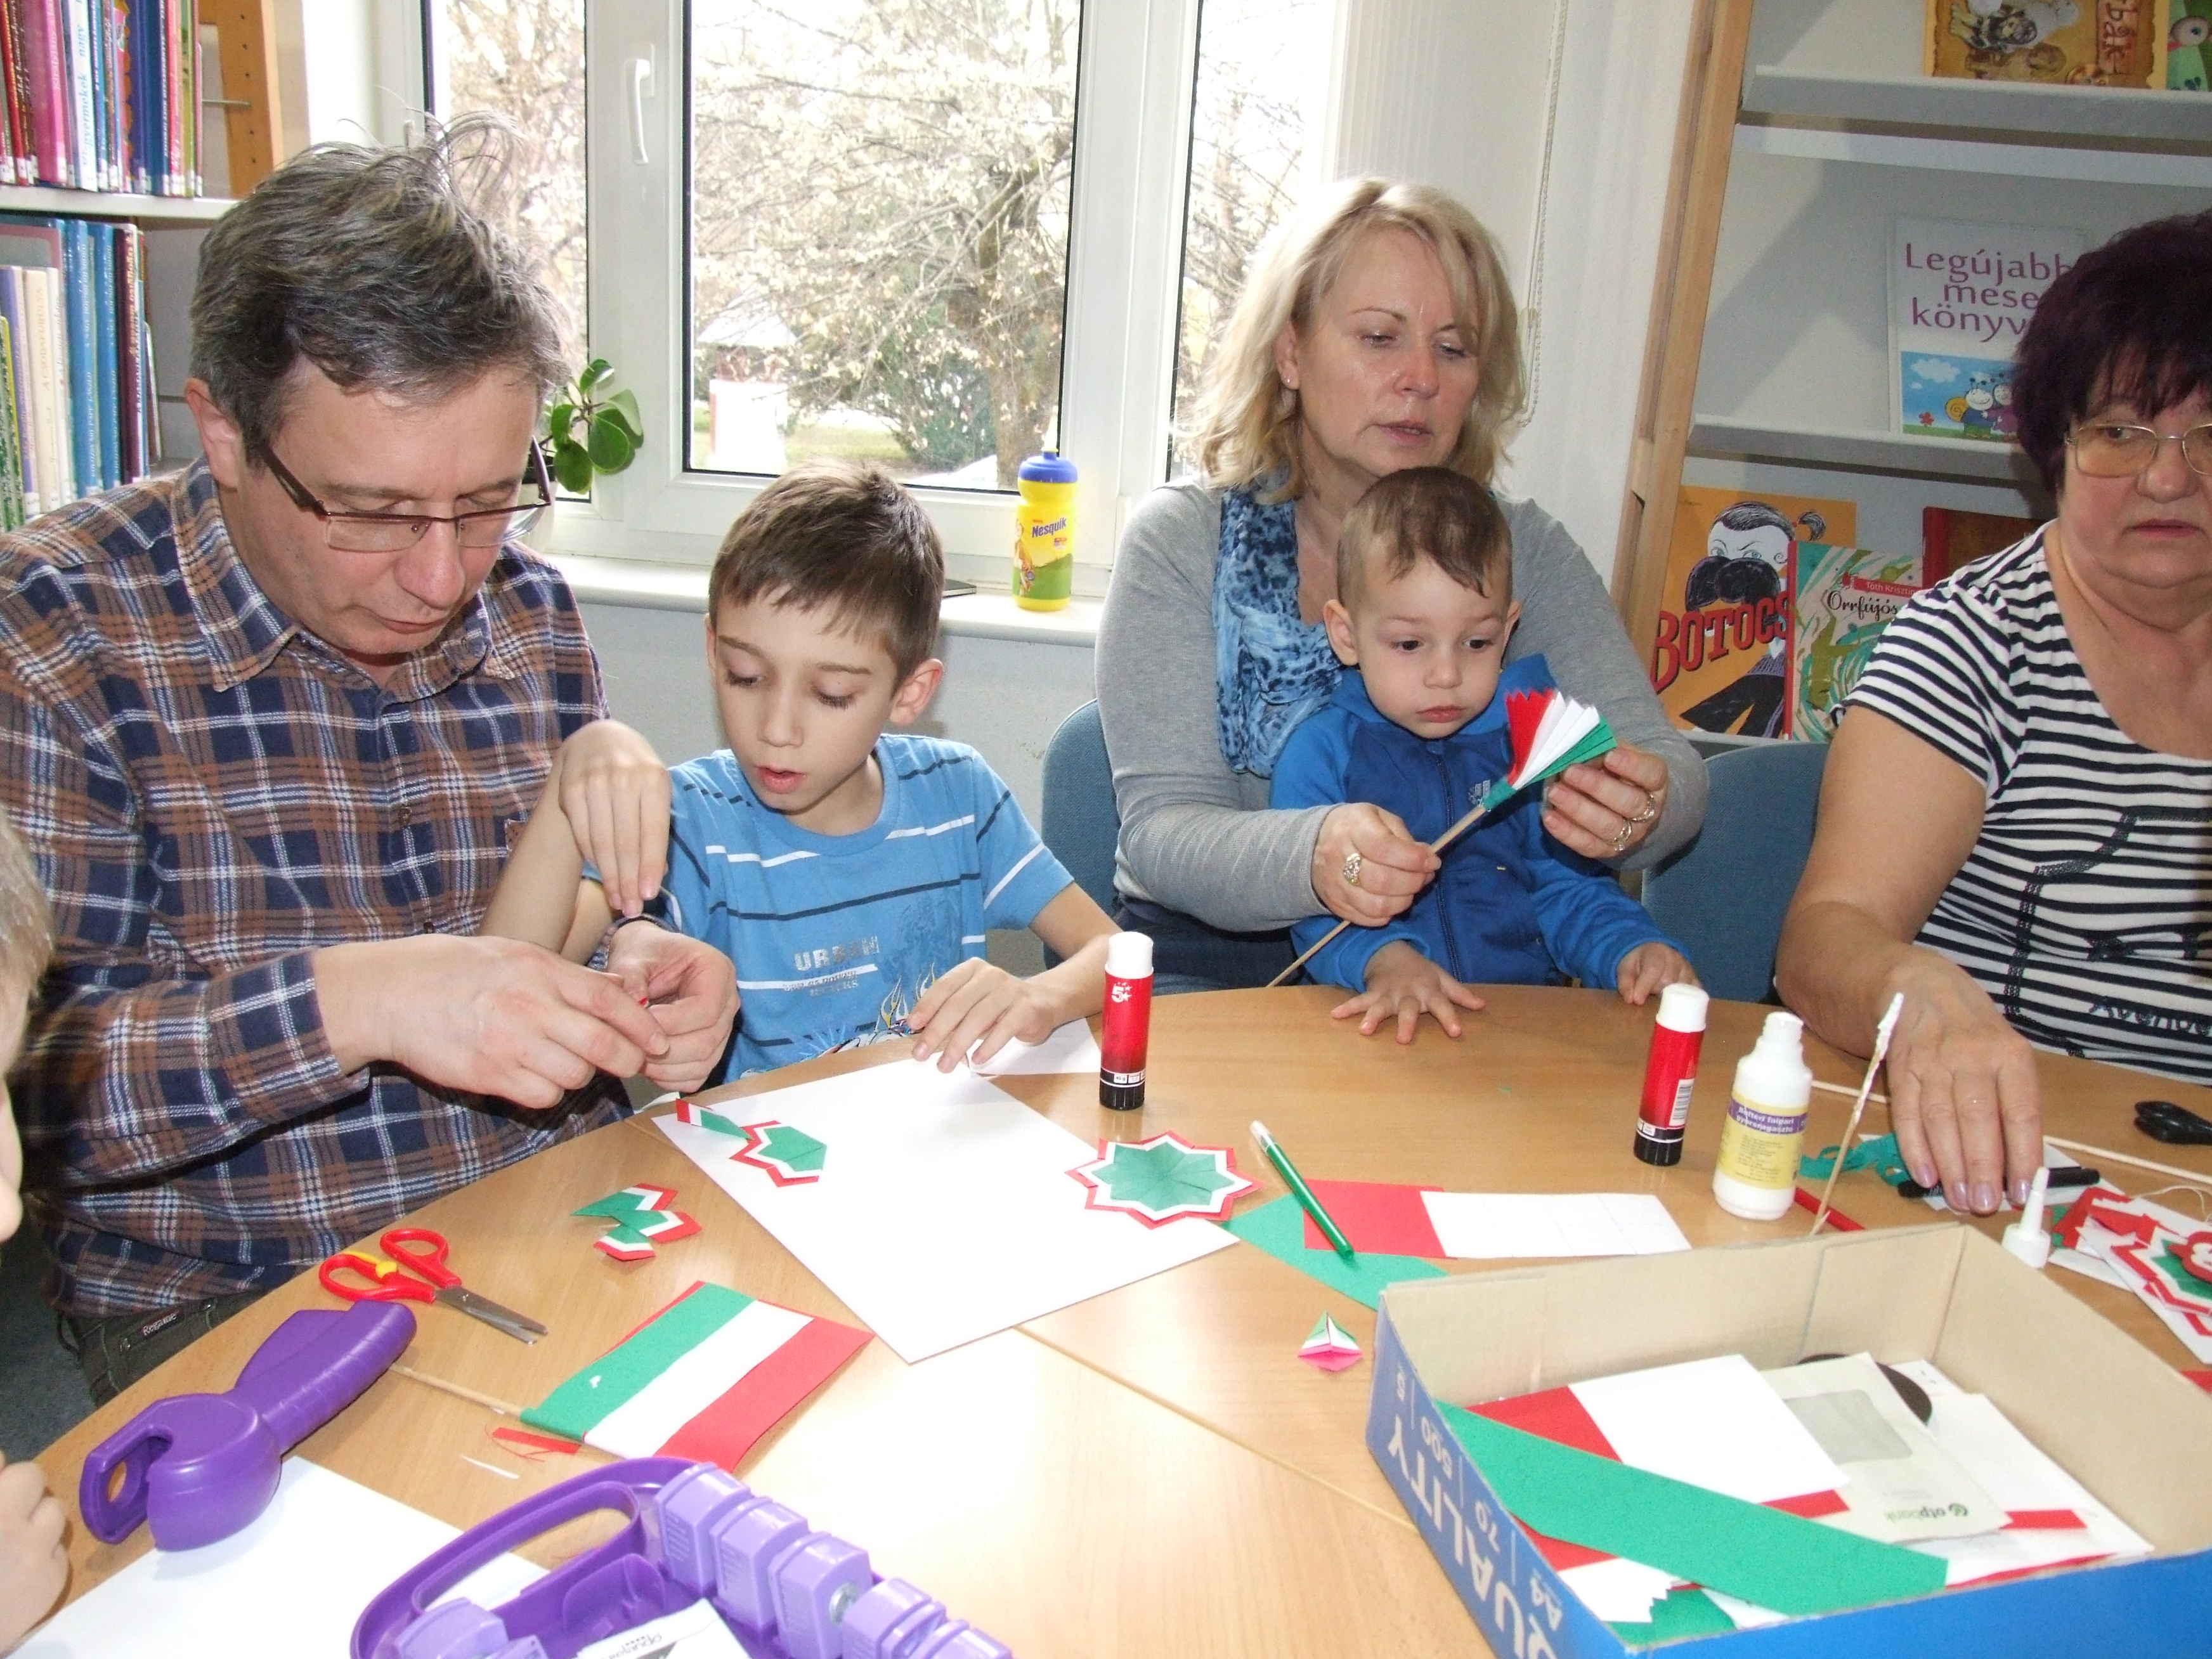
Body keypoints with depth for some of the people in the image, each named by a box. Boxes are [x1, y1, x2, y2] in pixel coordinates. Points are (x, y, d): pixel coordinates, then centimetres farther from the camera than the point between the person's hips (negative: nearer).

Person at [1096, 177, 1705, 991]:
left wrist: (1640, 805, -29)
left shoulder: (1523, 550, 5)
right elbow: (1161, 831, -11)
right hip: (1213, 964, -2)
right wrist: (1311, 858, -33)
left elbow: (1671, 763, -4)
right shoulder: (1182, 540, -3)